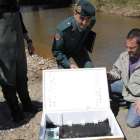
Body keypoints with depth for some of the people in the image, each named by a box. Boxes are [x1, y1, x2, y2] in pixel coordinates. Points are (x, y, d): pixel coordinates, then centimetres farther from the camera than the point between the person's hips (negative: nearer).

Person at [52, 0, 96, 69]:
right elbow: (57, 51, -26)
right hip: (63, 52, -3)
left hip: (79, 50, 4)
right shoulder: (62, 29, -38)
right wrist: (69, 64, -35)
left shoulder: (92, 22, -25)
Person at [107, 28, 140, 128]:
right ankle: (124, 103, 10)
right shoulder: (124, 56, -12)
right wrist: (110, 75, -19)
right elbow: (117, 71, 5)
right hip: (126, 86, 5)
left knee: (131, 122, -16)